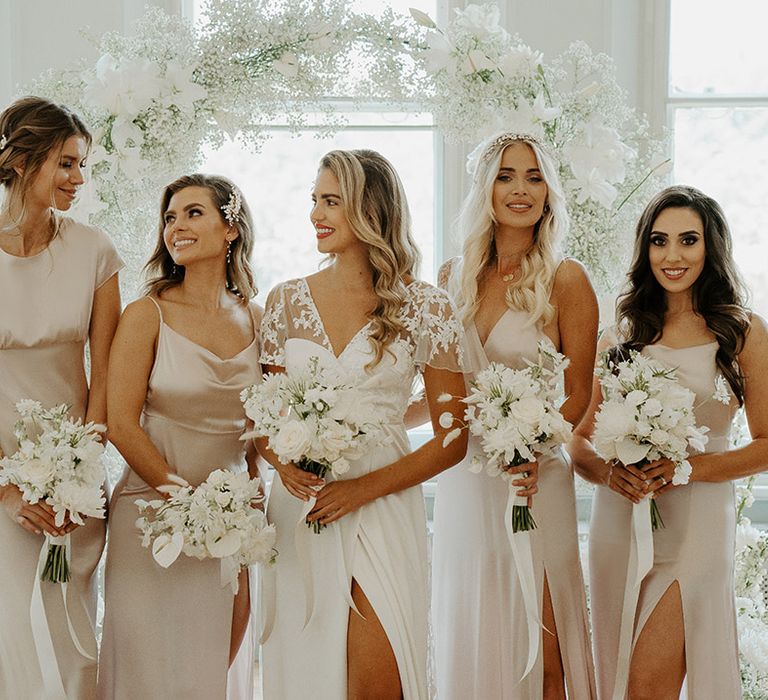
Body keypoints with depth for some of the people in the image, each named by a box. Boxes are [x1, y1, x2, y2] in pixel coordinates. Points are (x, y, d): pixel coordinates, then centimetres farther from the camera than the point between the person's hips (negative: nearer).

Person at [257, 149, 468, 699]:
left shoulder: (426, 307, -3)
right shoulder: (288, 301, 7)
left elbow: (452, 440, -1)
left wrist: (365, 487, -12)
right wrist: (283, 461, -9)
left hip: (382, 506, -3)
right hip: (300, 509, 3)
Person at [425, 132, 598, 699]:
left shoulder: (565, 279, -4)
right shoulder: (453, 278, 8)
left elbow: (578, 394, -5)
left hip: (533, 479, -4)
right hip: (462, 476, 4)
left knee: (534, 648, 0)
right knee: (466, 640, 9)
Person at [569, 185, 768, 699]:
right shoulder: (623, 336, 9)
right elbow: (579, 442, 8)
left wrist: (690, 467, -17)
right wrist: (610, 472, -14)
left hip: (695, 522, -4)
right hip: (619, 524, 4)